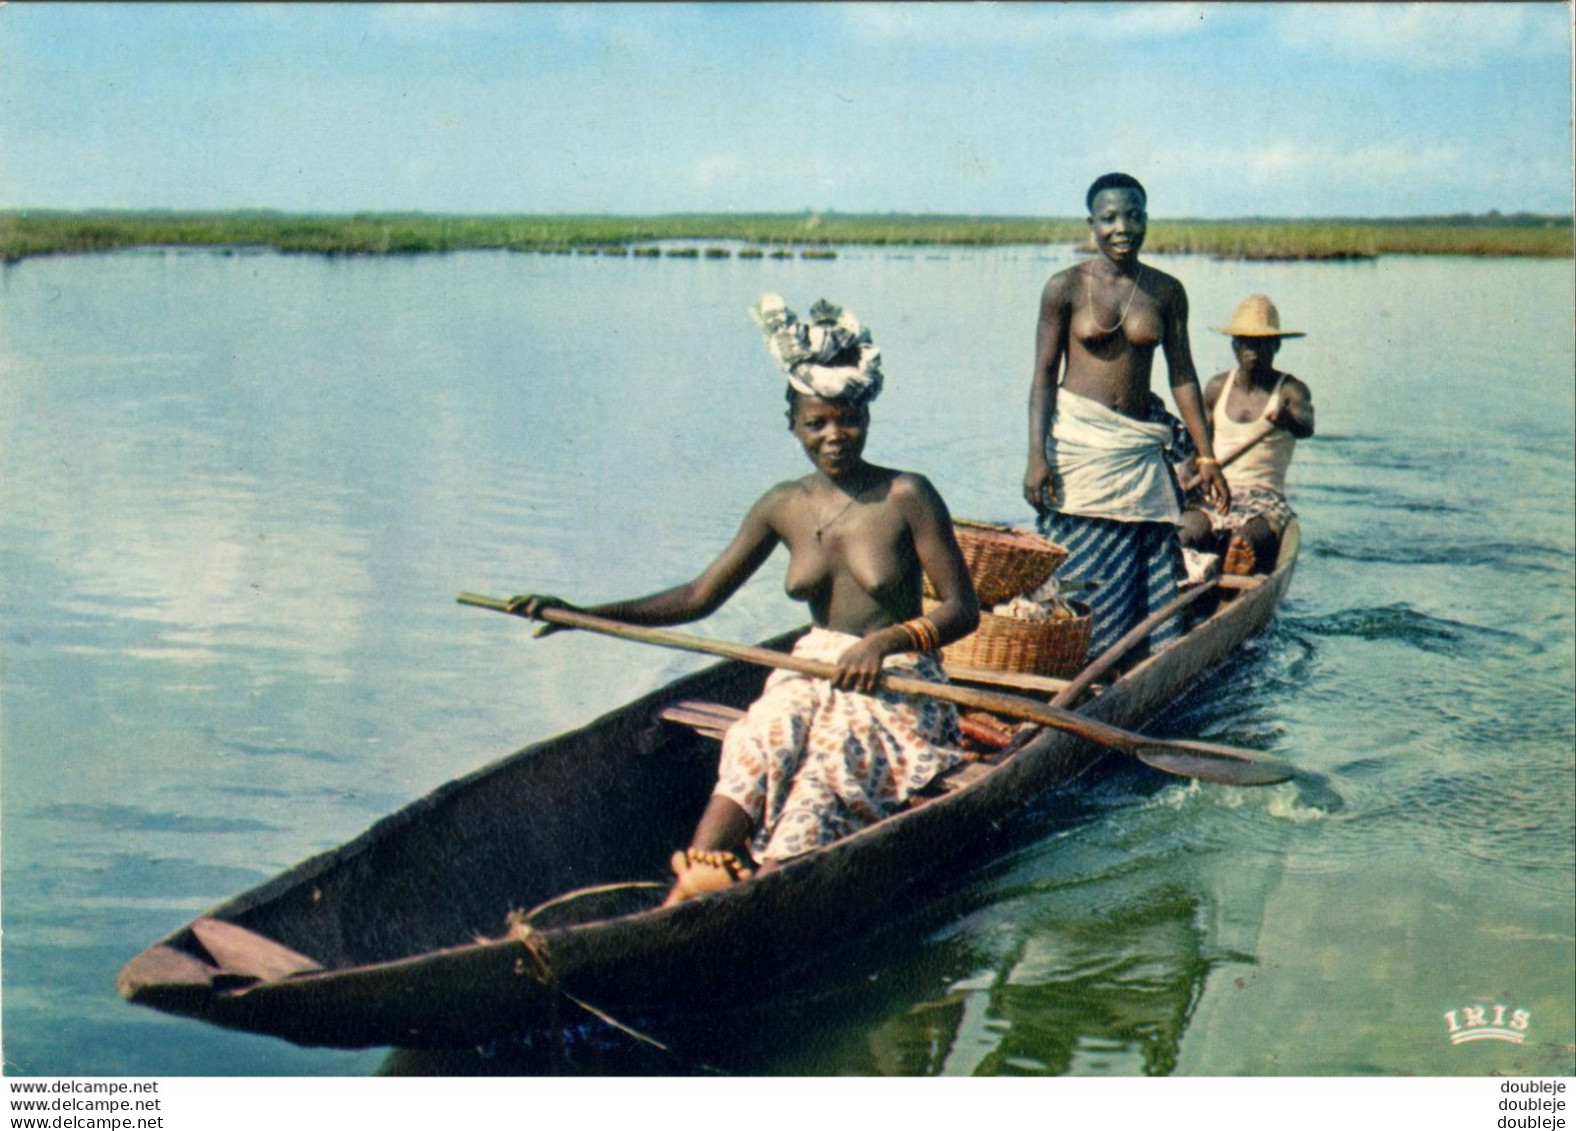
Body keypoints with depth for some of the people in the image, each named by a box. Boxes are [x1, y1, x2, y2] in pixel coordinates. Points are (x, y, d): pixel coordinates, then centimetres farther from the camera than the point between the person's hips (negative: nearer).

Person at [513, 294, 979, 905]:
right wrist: (584, 614, 1)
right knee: (758, 747, -30)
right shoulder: (783, 507, 6)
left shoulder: (906, 496, -6)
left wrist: (887, 640, -24)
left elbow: (962, 609, -5)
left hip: (897, 689, -3)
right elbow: (700, 596, 10)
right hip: (811, 674, 3)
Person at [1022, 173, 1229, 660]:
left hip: (1141, 446, 3)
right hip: (1078, 443, -3)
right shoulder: (1066, 287, -2)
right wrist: (1037, 455, -11)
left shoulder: (1166, 291, 7)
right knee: (1080, 573, -2)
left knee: (1149, 573, 2)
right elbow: (1043, 375, -2)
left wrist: (1206, 456, 8)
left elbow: (1182, 376, 10)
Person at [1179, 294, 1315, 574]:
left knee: (1250, 539, -38)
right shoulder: (1218, 387, 14)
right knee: (1192, 531, -33)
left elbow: (1307, 427, -21)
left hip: (1266, 499, -3)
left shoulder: (1290, 390, 1)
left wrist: (1288, 420, -46)